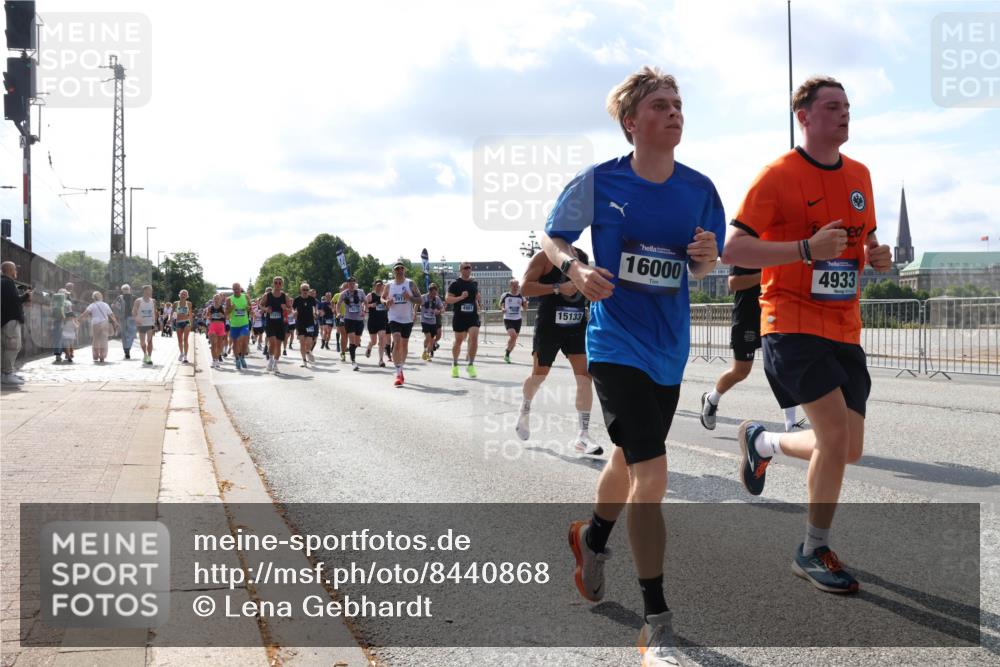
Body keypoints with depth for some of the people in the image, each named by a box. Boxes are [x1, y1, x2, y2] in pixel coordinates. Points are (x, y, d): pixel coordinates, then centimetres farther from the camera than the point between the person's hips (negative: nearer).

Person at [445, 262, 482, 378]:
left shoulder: (474, 284, 11)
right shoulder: (455, 284, -4)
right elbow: (447, 299, -11)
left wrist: (478, 305, 13)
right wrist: (461, 297, -21)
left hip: (473, 316, 3)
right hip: (459, 316, -3)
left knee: (474, 339, -14)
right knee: (458, 341, 7)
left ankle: (470, 365, -4)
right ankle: (455, 365, 26)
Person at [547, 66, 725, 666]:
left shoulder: (698, 188, 0)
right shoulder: (599, 182, -9)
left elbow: (704, 267, 9)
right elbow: (553, 239, 2)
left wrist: (706, 256, -14)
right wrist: (575, 269, -18)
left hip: (670, 348, 5)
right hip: (616, 343, -5)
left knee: (632, 461, 23)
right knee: (651, 473, -15)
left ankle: (593, 537, 55)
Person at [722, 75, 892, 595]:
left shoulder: (859, 175, 11)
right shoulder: (778, 176, -9)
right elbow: (732, 249, -14)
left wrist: (878, 255, 2)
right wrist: (807, 249, -24)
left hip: (845, 328, 7)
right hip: (792, 323, -7)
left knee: (849, 449, 6)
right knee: (836, 438, -15)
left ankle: (762, 441, 35)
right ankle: (814, 552, 4)